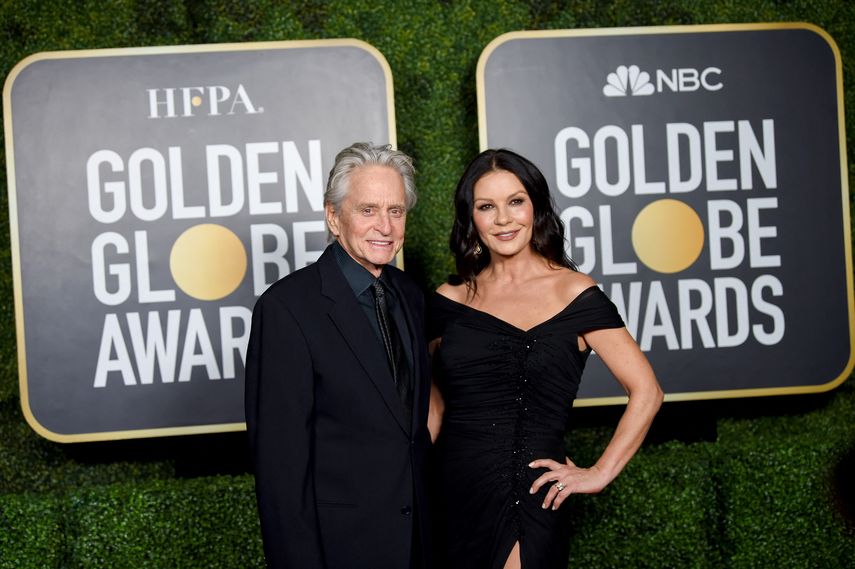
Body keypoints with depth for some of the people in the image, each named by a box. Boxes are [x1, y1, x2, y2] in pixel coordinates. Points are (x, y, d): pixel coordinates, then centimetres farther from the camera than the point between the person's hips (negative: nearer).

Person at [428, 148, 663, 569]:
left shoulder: (574, 293, -5)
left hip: (528, 501, -3)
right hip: (451, 498, 3)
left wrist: (600, 473, -7)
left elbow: (645, 392, -4)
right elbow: (433, 405, 12)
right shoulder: (449, 301, 4)